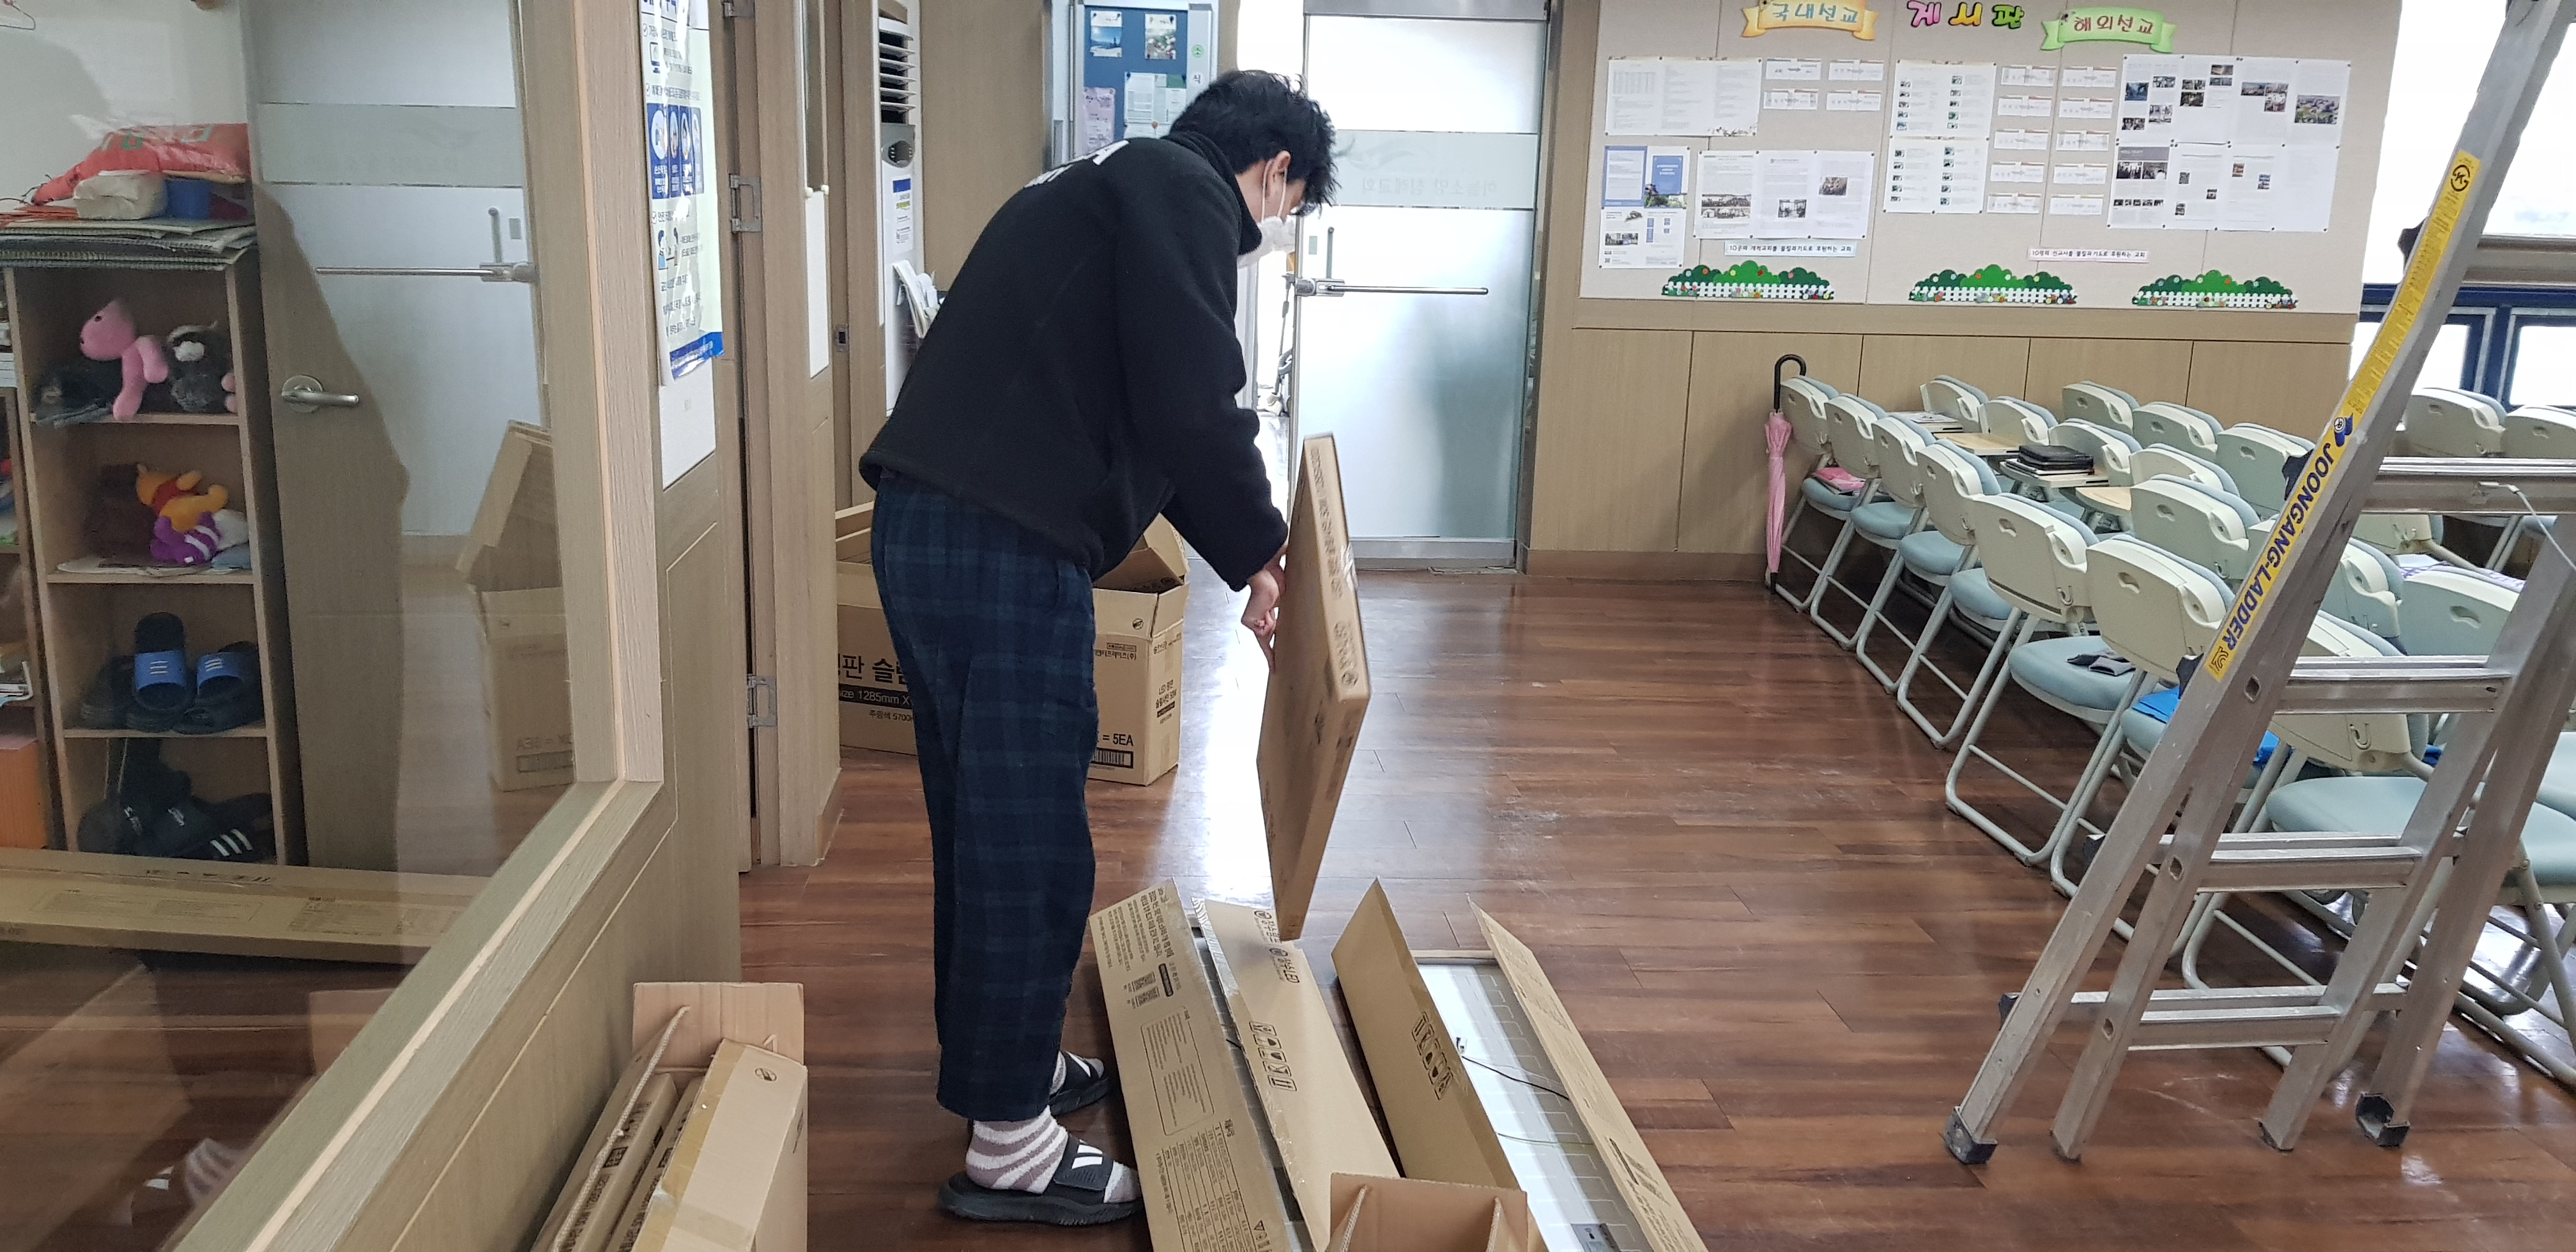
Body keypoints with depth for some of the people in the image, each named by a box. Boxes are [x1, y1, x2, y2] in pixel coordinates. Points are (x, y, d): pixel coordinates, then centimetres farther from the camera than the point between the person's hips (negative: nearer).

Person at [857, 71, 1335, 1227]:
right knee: (1032, 842, 0)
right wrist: (1262, 549, -1)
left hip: (925, 526, 10)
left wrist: (1242, 557, 28)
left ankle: (995, 1060, 37)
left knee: (981, 820, 21)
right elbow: (1193, 410, -17)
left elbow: (1134, 414, 29)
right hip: (1005, 550, -10)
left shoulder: (1110, 191, 26)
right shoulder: (1181, 192, -5)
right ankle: (1008, 1144, 11)